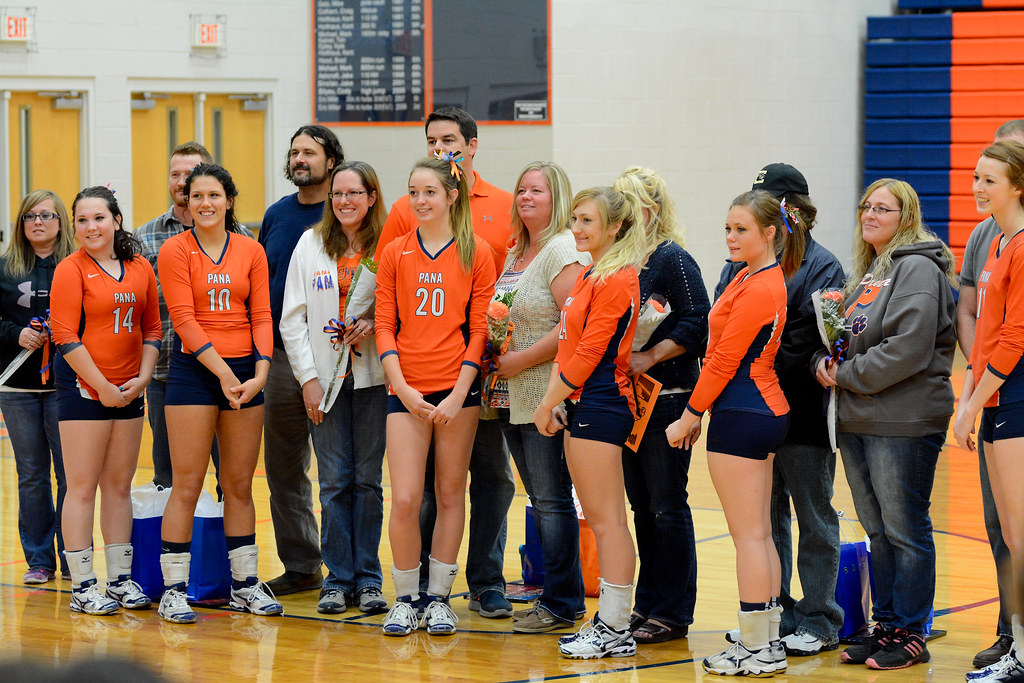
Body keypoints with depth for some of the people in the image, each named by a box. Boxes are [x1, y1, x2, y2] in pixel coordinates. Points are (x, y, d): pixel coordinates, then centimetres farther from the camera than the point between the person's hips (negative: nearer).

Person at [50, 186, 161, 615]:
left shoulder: (140, 269, 9)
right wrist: (103, 386, -13)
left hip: (128, 392, 5)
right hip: (83, 388, -5)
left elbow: (152, 328, 14)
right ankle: (82, 587, -1)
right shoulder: (71, 270, -6)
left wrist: (142, 378, 0)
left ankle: (120, 578, 16)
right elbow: (66, 337, -11)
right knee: (82, 487, -3)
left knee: (120, 485, 10)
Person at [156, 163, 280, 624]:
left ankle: (245, 584, 18)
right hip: (193, 370, -3)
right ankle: (173, 590, 0)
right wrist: (222, 372, -14)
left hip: (246, 373, 3)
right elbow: (184, 318, -8)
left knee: (240, 485, 10)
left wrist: (260, 372, -9)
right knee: (187, 485, -4)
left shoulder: (251, 252, 8)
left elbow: (261, 316, 4)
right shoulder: (176, 250, -2)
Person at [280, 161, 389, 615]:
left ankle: (368, 579, 10)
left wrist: (375, 324, -14)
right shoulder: (311, 244, 6)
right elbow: (292, 318, 5)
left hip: (373, 378, -1)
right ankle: (337, 579, 8)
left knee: (368, 479, 3)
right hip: (325, 377, 1)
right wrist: (308, 377, -2)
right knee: (334, 480, 1)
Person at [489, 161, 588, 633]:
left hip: (547, 396, -9)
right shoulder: (514, 254, 18)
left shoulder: (565, 251, -10)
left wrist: (520, 360, -17)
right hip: (512, 399, 9)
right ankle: (557, 594, 19)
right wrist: (493, 357, 9)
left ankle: (562, 604, 1)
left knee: (552, 500, -5)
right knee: (540, 499, 12)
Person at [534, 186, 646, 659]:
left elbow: (590, 352, -16)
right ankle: (610, 623, 16)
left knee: (606, 520, -7)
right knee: (602, 521, 11)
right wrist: (555, 399, 4)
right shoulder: (588, 277, 17)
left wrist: (549, 403, -10)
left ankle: (615, 631, -4)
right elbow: (567, 343, 16)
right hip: (580, 405, 10)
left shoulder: (616, 281, -14)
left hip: (601, 404, -10)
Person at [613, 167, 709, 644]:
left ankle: (673, 613, 3)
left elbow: (697, 322, -16)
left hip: (667, 398, -8)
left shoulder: (672, 259, -9)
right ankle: (648, 602, 21)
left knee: (667, 509, -3)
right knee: (641, 506, 13)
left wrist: (651, 357, -20)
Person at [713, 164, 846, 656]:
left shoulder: (821, 266, -7)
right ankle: (774, 614, 21)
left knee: (814, 518, 3)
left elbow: (817, 339, -16)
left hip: (803, 412, -6)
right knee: (765, 517, 12)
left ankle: (818, 621, 9)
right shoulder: (741, 263, 12)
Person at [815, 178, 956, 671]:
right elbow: (844, 334, 23)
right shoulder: (865, 273, 17)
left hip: (903, 423, -9)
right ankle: (885, 625, 20)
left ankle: (909, 634, 3)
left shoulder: (918, 269, -10)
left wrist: (847, 375, -13)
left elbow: (908, 350, -20)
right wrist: (825, 364, 1)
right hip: (858, 422, 9)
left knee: (905, 531, -3)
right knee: (878, 531, 13)